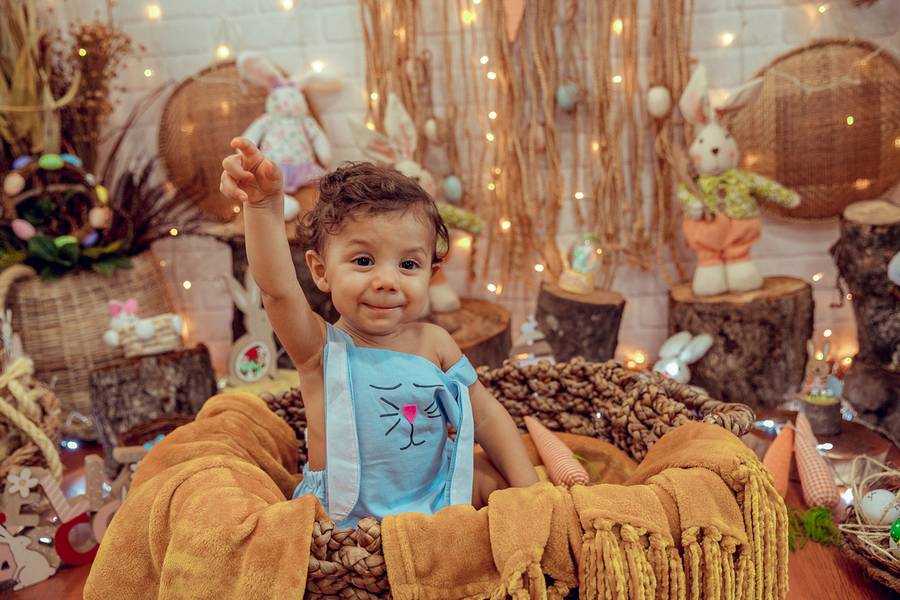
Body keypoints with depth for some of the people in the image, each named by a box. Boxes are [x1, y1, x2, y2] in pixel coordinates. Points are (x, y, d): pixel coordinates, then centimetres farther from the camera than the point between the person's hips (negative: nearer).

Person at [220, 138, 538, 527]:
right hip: (347, 517, -2)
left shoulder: (435, 344, -7)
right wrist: (264, 206, -50)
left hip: (436, 499, 3)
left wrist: (527, 488, -2)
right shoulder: (321, 348, -17)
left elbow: (486, 416, 2)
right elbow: (276, 288, -36)